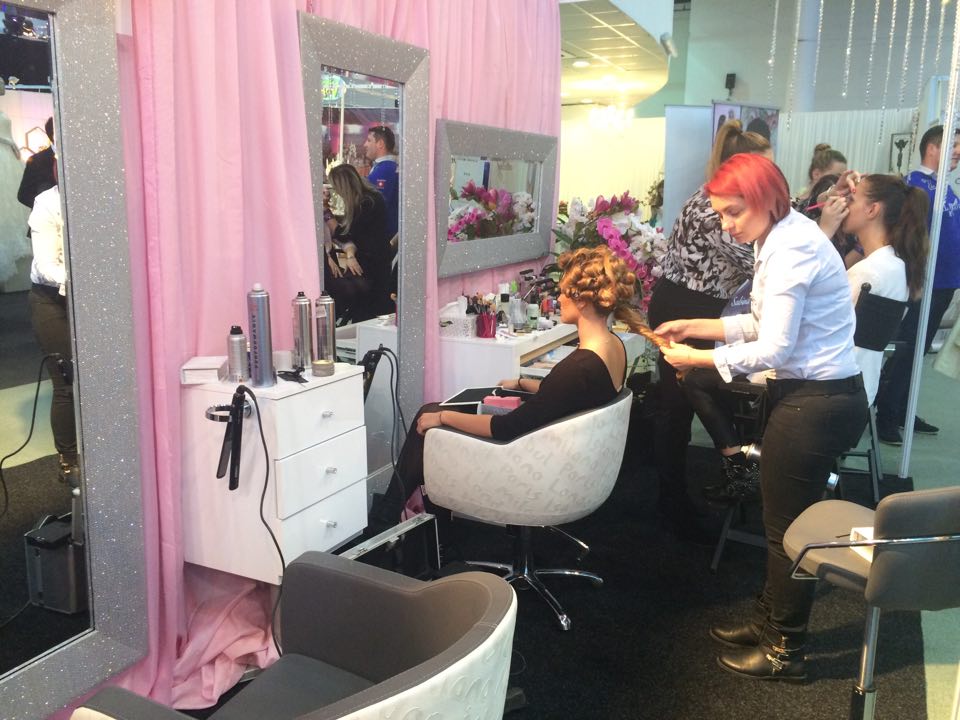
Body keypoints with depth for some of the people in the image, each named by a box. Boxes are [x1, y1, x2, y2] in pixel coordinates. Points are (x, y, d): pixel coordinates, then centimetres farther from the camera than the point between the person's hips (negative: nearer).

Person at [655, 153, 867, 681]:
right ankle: (769, 622, 36)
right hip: (815, 395, 10)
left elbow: (772, 348, -24)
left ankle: (784, 652, 23)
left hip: (814, 403, -10)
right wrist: (694, 327, 7)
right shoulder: (784, 238, 9)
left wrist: (695, 358, -16)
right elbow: (763, 324, 12)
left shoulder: (792, 250, -21)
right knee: (784, 518, 20)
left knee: (787, 525, 5)